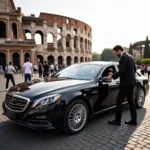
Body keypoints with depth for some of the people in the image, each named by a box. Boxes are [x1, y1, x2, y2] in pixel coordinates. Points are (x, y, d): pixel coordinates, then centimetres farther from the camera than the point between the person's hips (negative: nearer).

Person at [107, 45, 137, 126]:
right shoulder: (129, 56, 13)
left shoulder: (123, 58, -17)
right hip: (131, 82, 10)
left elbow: (121, 71, -24)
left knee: (119, 101, -2)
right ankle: (133, 120, 20)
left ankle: (117, 120, 6)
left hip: (126, 83, -10)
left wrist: (112, 76, -11)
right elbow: (134, 69, 19)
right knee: (131, 101, 14)